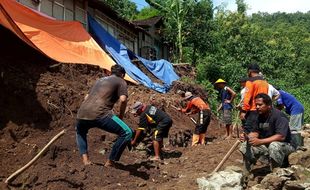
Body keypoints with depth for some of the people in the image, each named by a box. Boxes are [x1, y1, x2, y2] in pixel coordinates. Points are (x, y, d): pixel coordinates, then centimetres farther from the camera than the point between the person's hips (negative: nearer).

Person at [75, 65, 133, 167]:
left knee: (80, 132, 38)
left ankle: (85, 159, 19)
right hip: (100, 114, -7)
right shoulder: (121, 81, 13)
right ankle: (110, 162, 4)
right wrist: (121, 116, 13)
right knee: (127, 133, 1)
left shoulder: (100, 80, 31)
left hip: (82, 114, 7)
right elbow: (123, 99, -3)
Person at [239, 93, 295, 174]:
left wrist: (260, 141, -37)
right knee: (245, 145, -8)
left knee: (274, 145, -40)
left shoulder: (278, 116, -21)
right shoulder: (260, 116, 3)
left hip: (284, 145, -7)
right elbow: (255, 132, 5)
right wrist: (247, 137, -18)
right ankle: (246, 173, 1)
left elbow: (281, 136, -32)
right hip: (266, 144, 7)